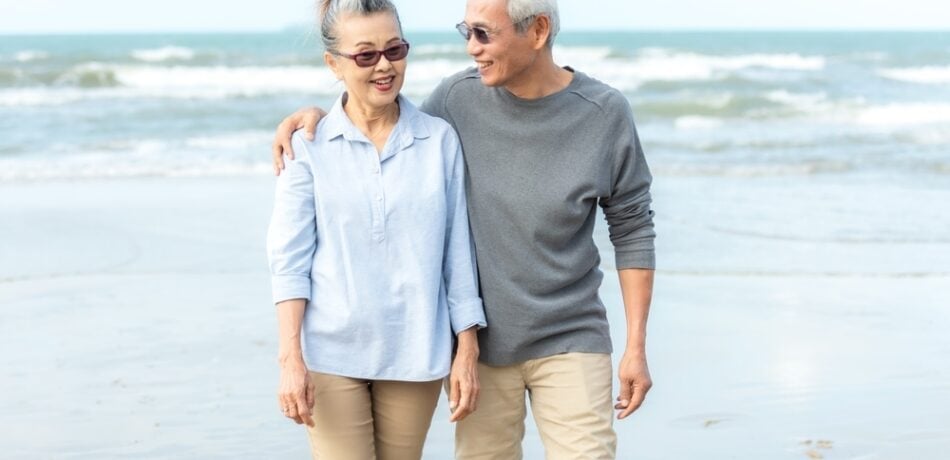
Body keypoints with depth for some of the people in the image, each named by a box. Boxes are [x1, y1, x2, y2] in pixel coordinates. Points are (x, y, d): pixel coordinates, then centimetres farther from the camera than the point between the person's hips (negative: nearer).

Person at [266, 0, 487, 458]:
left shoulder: (440, 140, 1)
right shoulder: (309, 145, -2)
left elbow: (457, 252, 3)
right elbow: (289, 259, -3)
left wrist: (467, 351, 1)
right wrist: (290, 358, -10)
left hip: (414, 354, 2)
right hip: (332, 353, -1)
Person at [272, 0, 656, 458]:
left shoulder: (604, 113, -8)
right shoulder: (459, 98, -4)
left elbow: (632, 230, -2)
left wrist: (636, 347, -4)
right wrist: (318, 114, -6)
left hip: (567, 342, -2)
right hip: (478, 342, 2)